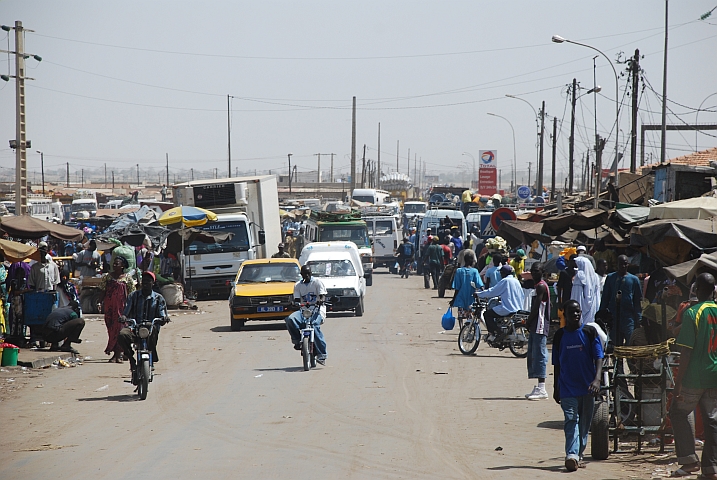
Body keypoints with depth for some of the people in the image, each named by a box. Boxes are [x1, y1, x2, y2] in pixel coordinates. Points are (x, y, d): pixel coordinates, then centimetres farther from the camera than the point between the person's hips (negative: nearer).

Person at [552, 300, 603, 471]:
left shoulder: (589, 332, 1)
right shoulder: (560, 336, 5)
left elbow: (598, 357, -5)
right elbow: (557, 365, 12)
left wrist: (597, 379, -19)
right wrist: (556, 388, 13)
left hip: (587, 387, 1)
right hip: (567, 387, -1)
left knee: (584, 422, 9)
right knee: (571, 420, -13)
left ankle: (578, 455, 21)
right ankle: (571, 455, -26)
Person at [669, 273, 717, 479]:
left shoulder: (692, 313, -13)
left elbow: (686, 352, -15)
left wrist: (678, 382, -11)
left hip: (695, 377, -5)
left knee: (678, 412, 12)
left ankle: (689, 460, 4)